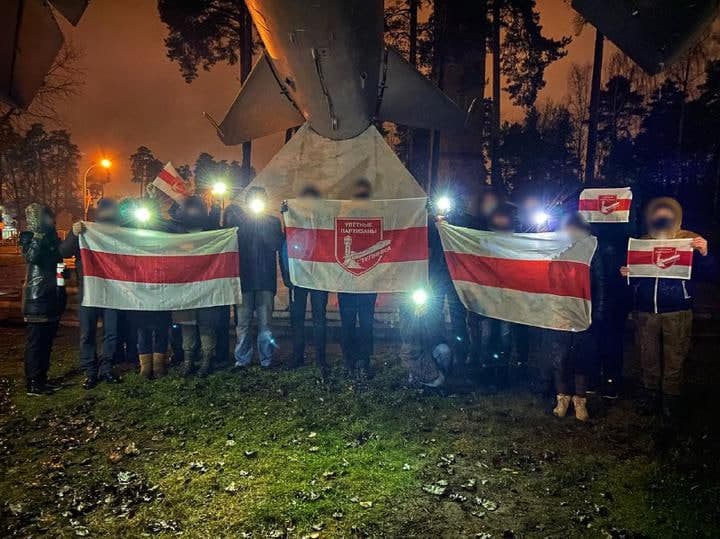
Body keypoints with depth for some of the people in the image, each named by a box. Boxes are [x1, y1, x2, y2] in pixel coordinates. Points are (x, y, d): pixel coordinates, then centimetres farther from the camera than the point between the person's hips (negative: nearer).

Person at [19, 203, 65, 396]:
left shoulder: (51, 237, 14)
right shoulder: (29, 237, -7)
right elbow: (31, 257, -26)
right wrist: (40, 234, -24)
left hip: (52, 297, 8)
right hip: (38, 298, -8)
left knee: (47, 340, 12)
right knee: (36, 341, -4)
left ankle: (42, 379, 21)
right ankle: (33, 384, 1)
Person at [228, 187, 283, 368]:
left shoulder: (273, 222, 11)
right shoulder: (238, 220, 10)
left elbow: (277, 244, -3)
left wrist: (261, 226, -6)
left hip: (266, 279, 0)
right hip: (244, 278, 0)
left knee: (265, 322, 1)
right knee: (242, 322, 1)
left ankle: (266, 360, 8)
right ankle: (242, 359, 8)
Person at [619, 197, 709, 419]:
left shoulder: (690, 240, -1)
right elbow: (632, 274, 16)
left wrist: (703, 254, -25)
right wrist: (625, 273, -7)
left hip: (677, 311, -2)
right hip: (646, 311, 3)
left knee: (674, 359, 2)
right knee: (648, 358, 10)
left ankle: (671, 400, 15)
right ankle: (650, 396, 24)